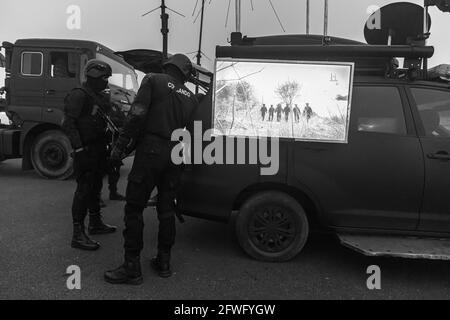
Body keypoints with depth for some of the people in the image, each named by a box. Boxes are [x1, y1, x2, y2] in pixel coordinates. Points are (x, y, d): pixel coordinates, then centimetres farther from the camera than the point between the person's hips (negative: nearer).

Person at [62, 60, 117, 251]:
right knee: (84, 189, -9)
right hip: (86, 151, -10)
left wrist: (106, 145, 19)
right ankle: (78, 234, -3)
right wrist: (79, 147, -25)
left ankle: (96, 223, 32)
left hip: (99, 149, 10)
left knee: (95, 187, 18)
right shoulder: (79, 95, -13)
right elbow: (68, 123, -20)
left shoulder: (100, 97, 17)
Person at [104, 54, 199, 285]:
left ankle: (132, 267, 3)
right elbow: (191, 130, 14)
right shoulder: (191, 98, 15)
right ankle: (164, 263, 21)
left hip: (151, 150, -5)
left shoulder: (153, 80, 0)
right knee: (166, 209, 14)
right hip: (175, 155, 6)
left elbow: (137, 115, -11)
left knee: (134, 207, 0)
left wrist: (120, 145, -10)